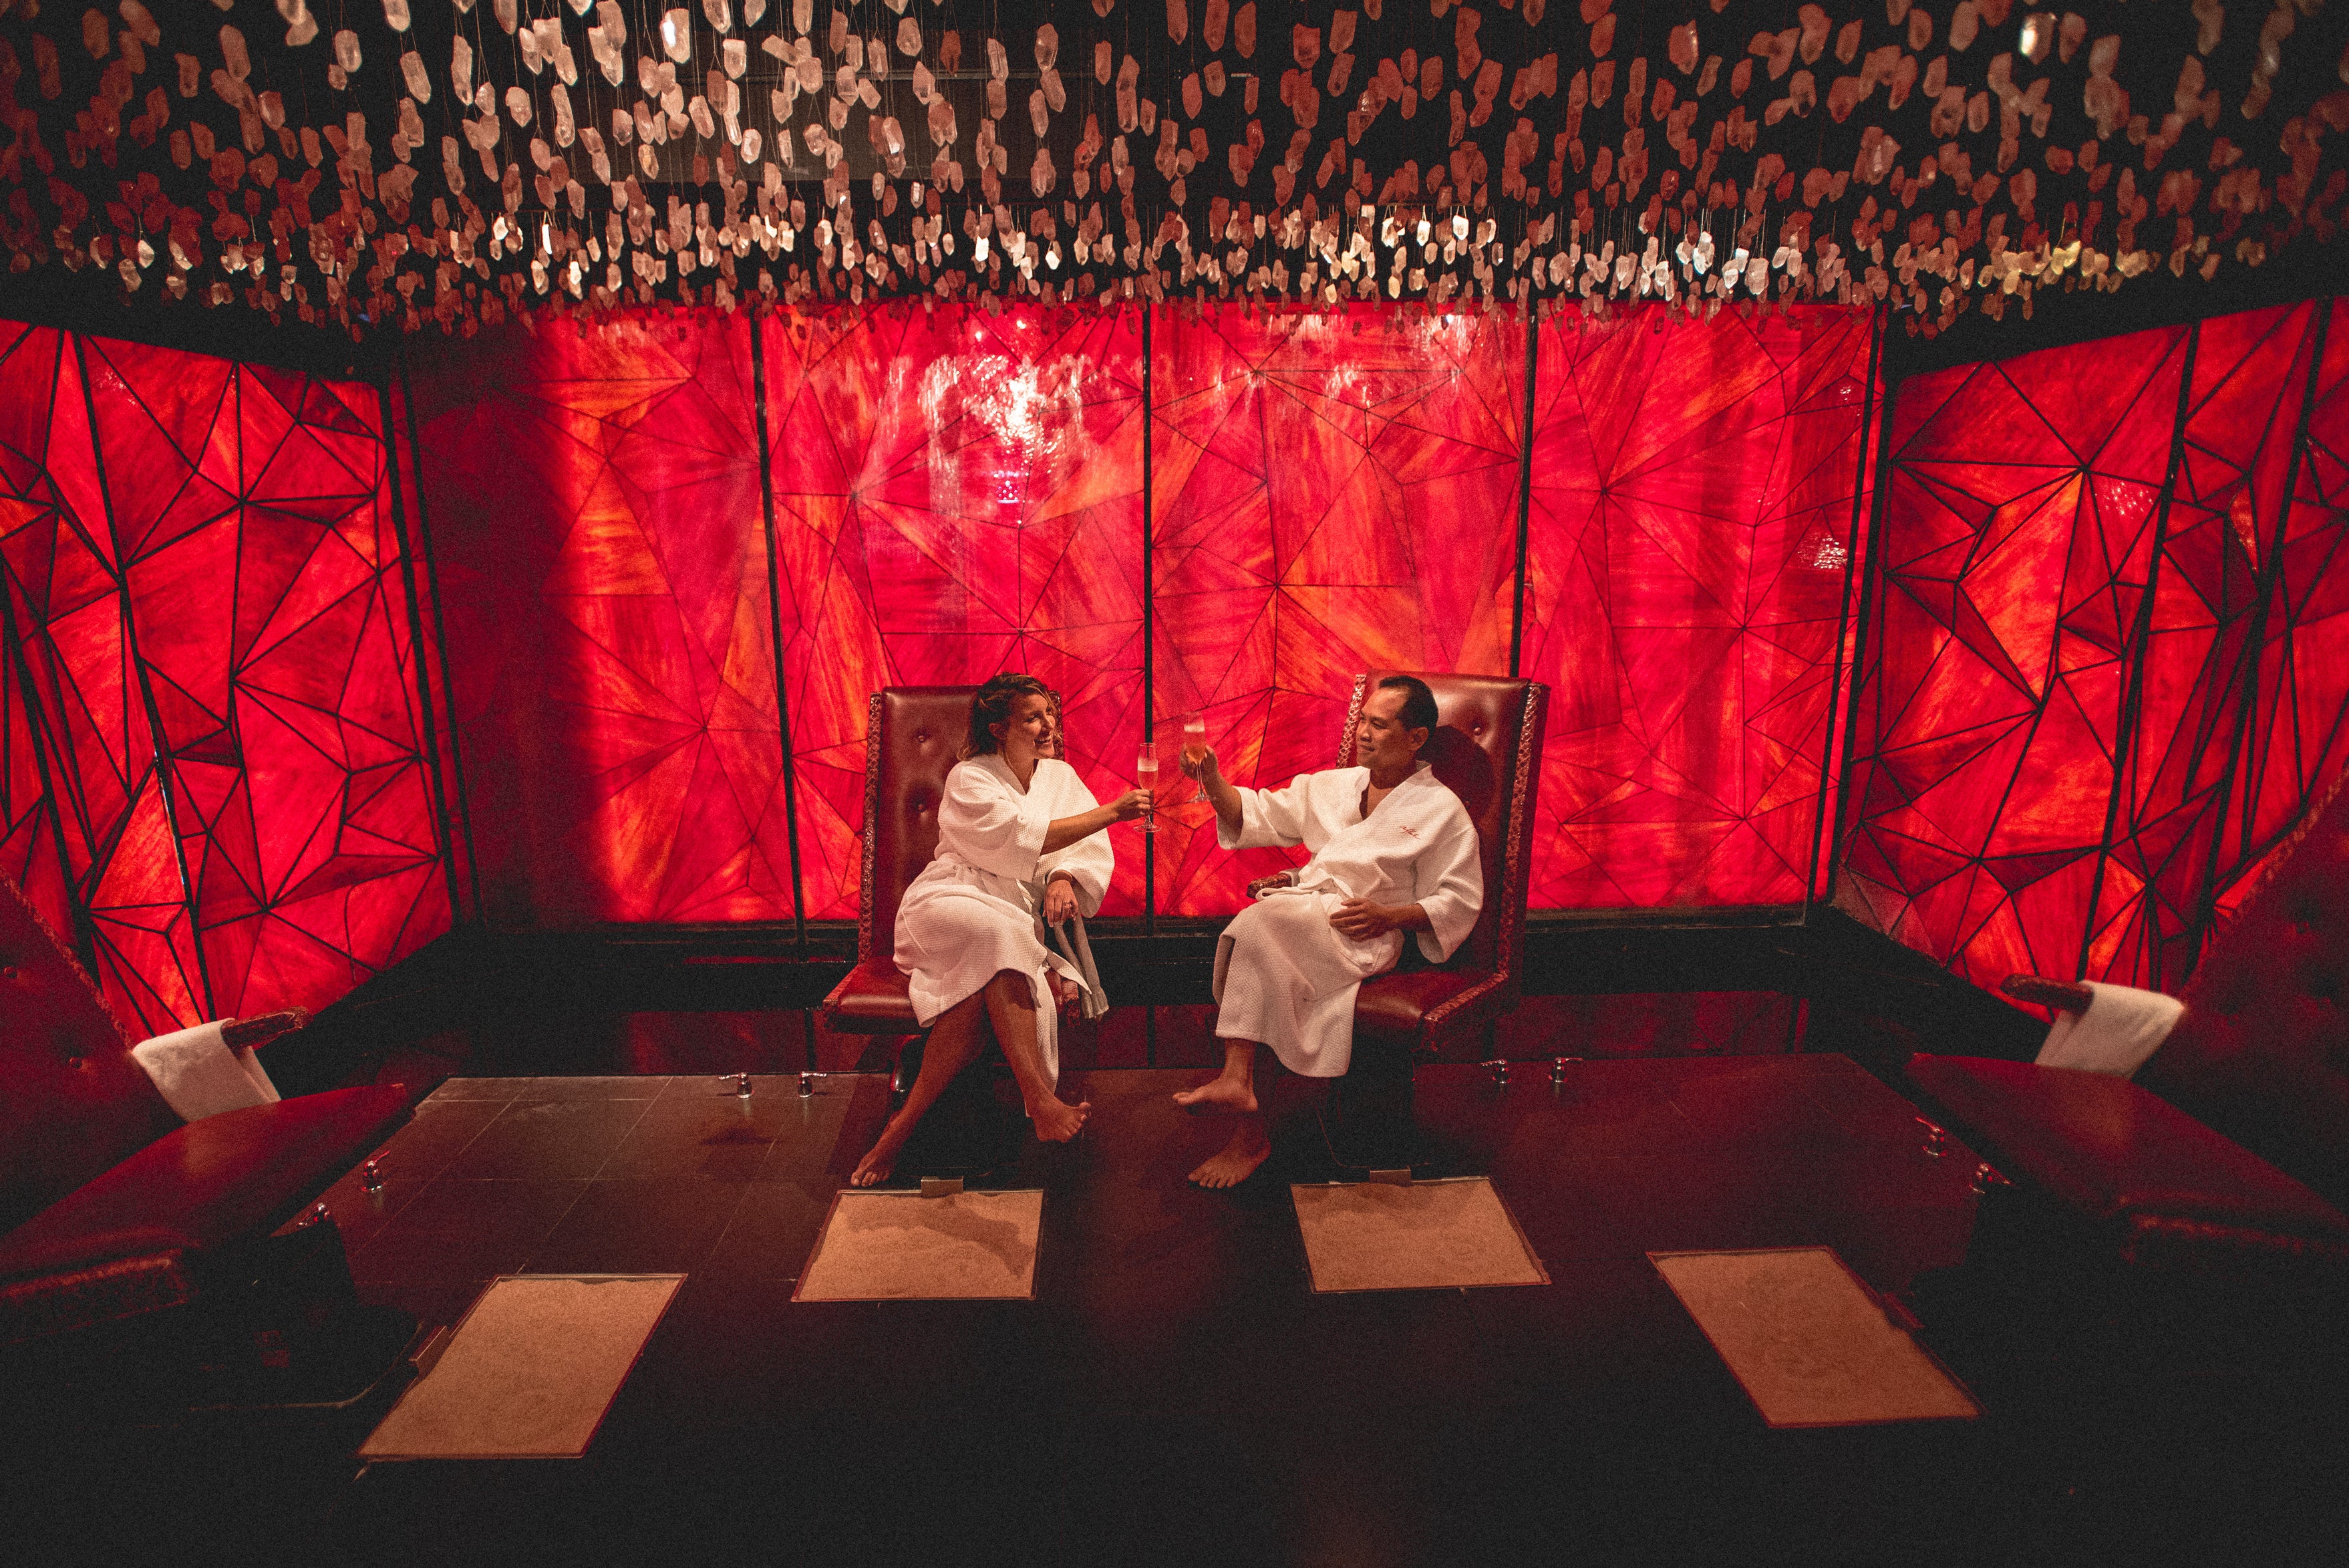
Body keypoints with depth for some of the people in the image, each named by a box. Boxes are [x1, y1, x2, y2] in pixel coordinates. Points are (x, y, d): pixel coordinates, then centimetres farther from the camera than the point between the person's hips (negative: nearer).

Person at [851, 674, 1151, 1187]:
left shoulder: (1061, 776, 15)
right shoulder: (969, 779, -2)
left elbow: (1093, 850, 6)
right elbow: (1023, 837, -19)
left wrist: (1065, 878, -19)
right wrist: (1111, 812, -22)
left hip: (1018, 923, 4)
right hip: (949, 906, -4)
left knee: (983, 993, -33)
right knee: (998, 934, -40)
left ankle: (904, 1123, -29)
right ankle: (1039, 1101, -46)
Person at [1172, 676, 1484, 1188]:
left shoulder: (1442, 811, 8)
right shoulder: (1331, 786, 24)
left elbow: (1460, 902, 3)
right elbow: (1258, 816, 18)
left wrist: (1390, 916, -11)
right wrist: (1213, 781, 1)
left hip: (1363, 938, -5)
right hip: (1298, 911, 5)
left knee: (1260, 921, -32)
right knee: (1262, 962, -29)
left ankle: (1237, 1078, -33)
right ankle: (1250, 1128, -25)